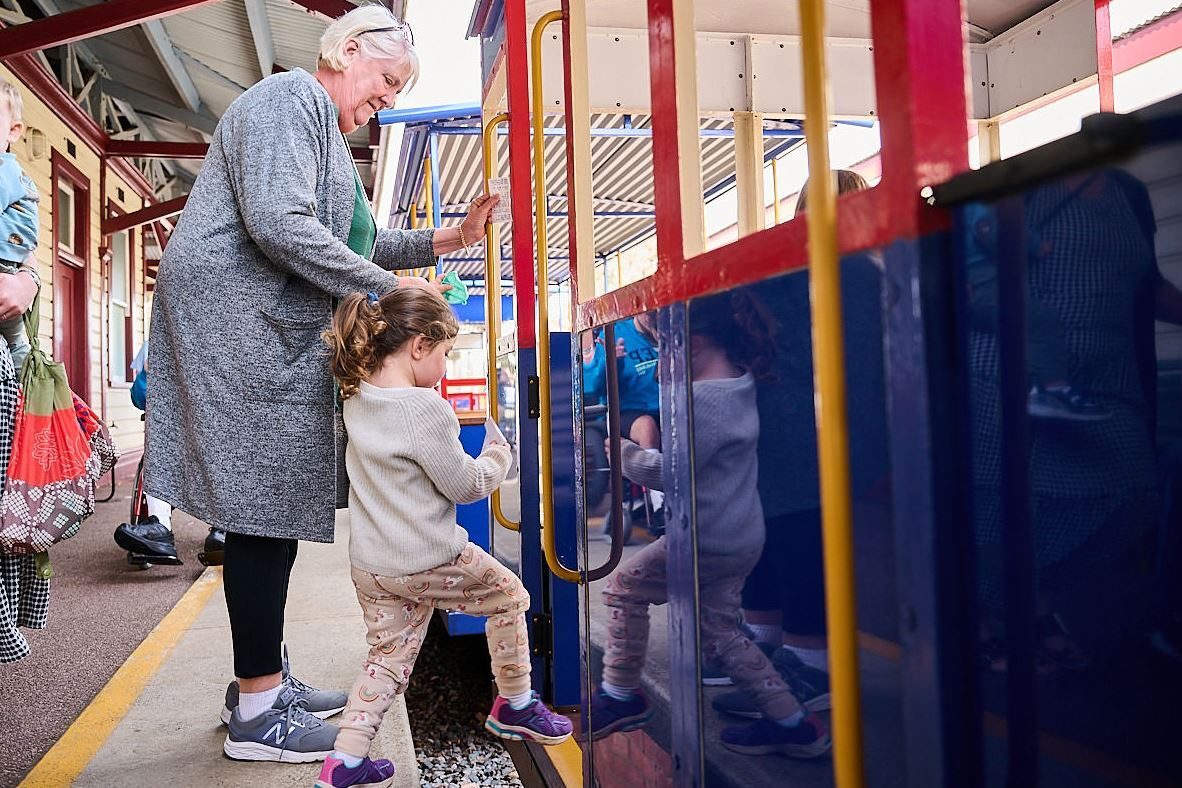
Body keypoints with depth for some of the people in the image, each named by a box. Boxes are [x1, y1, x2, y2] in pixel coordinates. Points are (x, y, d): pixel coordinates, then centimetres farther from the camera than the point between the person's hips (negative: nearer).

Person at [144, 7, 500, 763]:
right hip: (241, 325, -10)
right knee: (265, 506, -8)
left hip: (279, 337, 10)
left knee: (278, 504, 11)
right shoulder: (290, 97, -8)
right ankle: (258, 714, 1)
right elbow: (278, 224, -24)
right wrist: (388, 289, -19)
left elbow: (354, 244, 26)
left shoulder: (329, 134, 24)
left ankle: (263, 679, 21)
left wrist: (443, 240, 15)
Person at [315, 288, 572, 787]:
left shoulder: (356, 399, 2)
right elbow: (466, 486, -13)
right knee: (508, 595, 16)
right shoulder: (424, 408, -23)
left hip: (370, 564, 8)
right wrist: (498, 456, 4)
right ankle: (516, 706, 30)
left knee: (387, 660, 19)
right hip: (427, 561, -7)